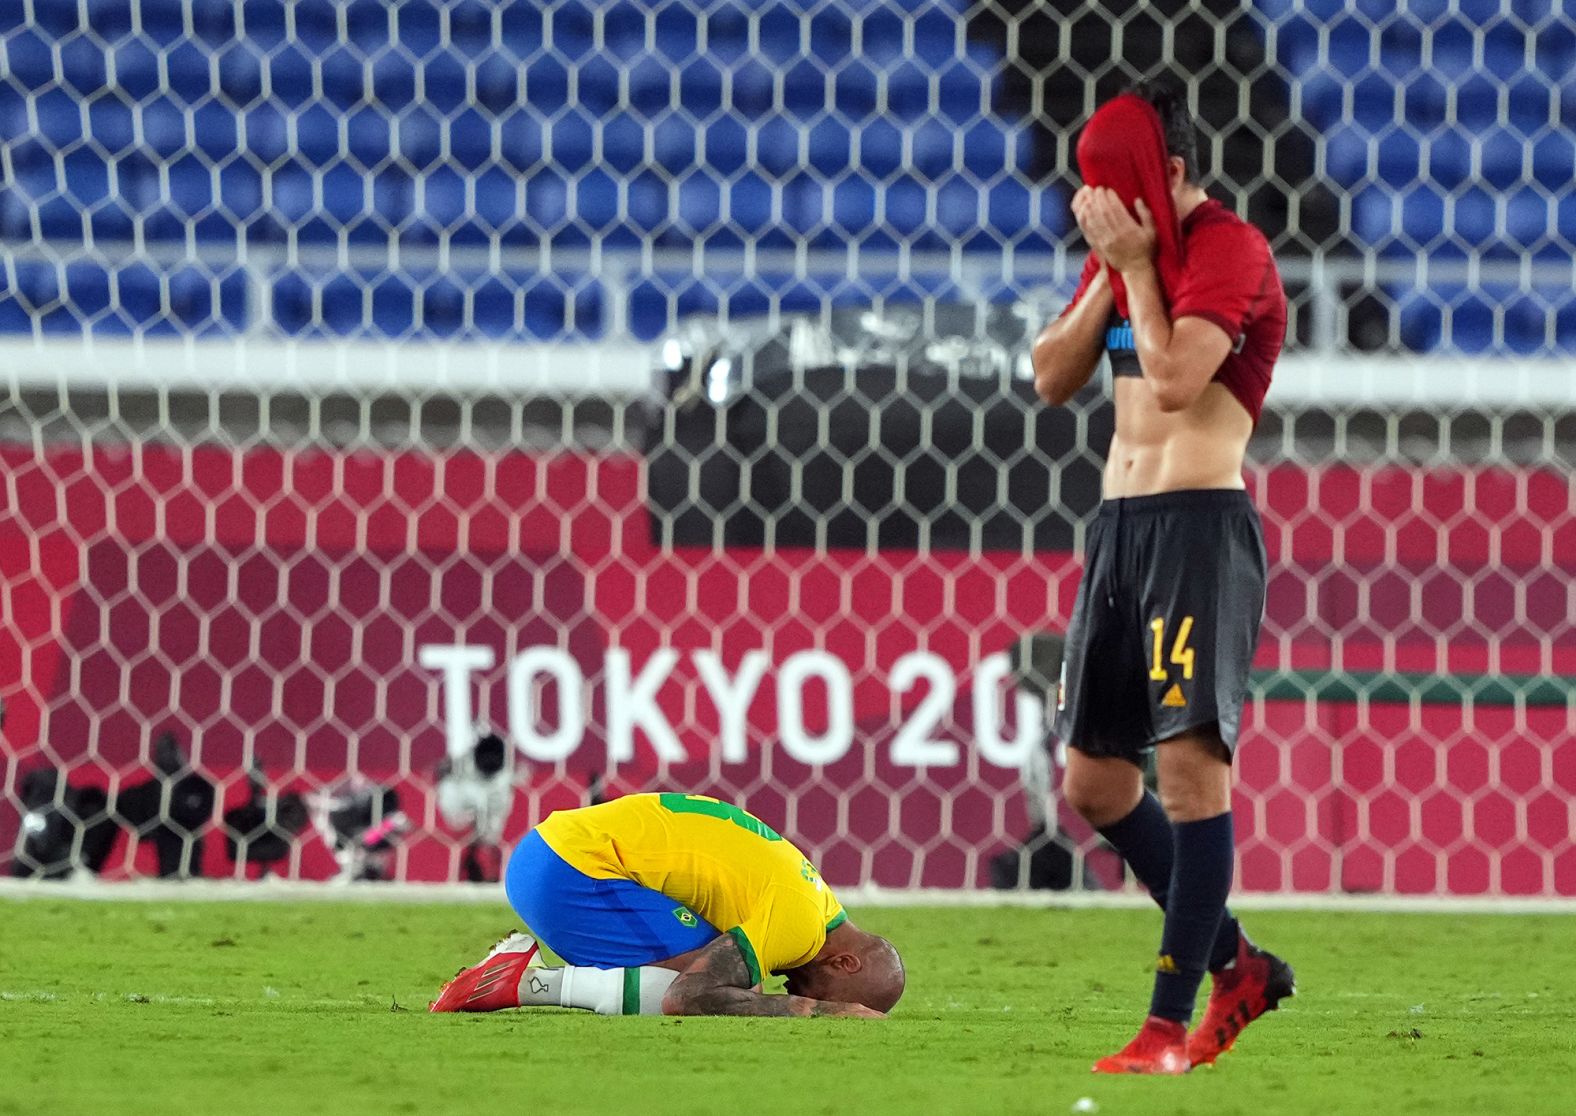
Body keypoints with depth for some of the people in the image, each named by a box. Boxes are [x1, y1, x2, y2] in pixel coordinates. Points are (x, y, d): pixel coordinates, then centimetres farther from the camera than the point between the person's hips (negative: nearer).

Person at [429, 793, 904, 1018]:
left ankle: (526, 959, 11)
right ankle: (530, 981, -12)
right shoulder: (798, 921, -17)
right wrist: (818, 1011, -19)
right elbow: (687, 997, -25)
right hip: (573, 870, -10)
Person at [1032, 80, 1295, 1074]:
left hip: (1202, 525, -9)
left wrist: (1139, 265, -11)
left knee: (1191, 762, -14)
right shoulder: (1124, 254, 17)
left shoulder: (1230, 249, -9)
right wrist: (1110, 272, 1)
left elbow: (1176, 377, -20)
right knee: (1094, 780, 10)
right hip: (1121, 524, 9)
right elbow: (1053, 378, 12)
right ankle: (1236, 967, 23)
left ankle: (1172, 1026, -16)